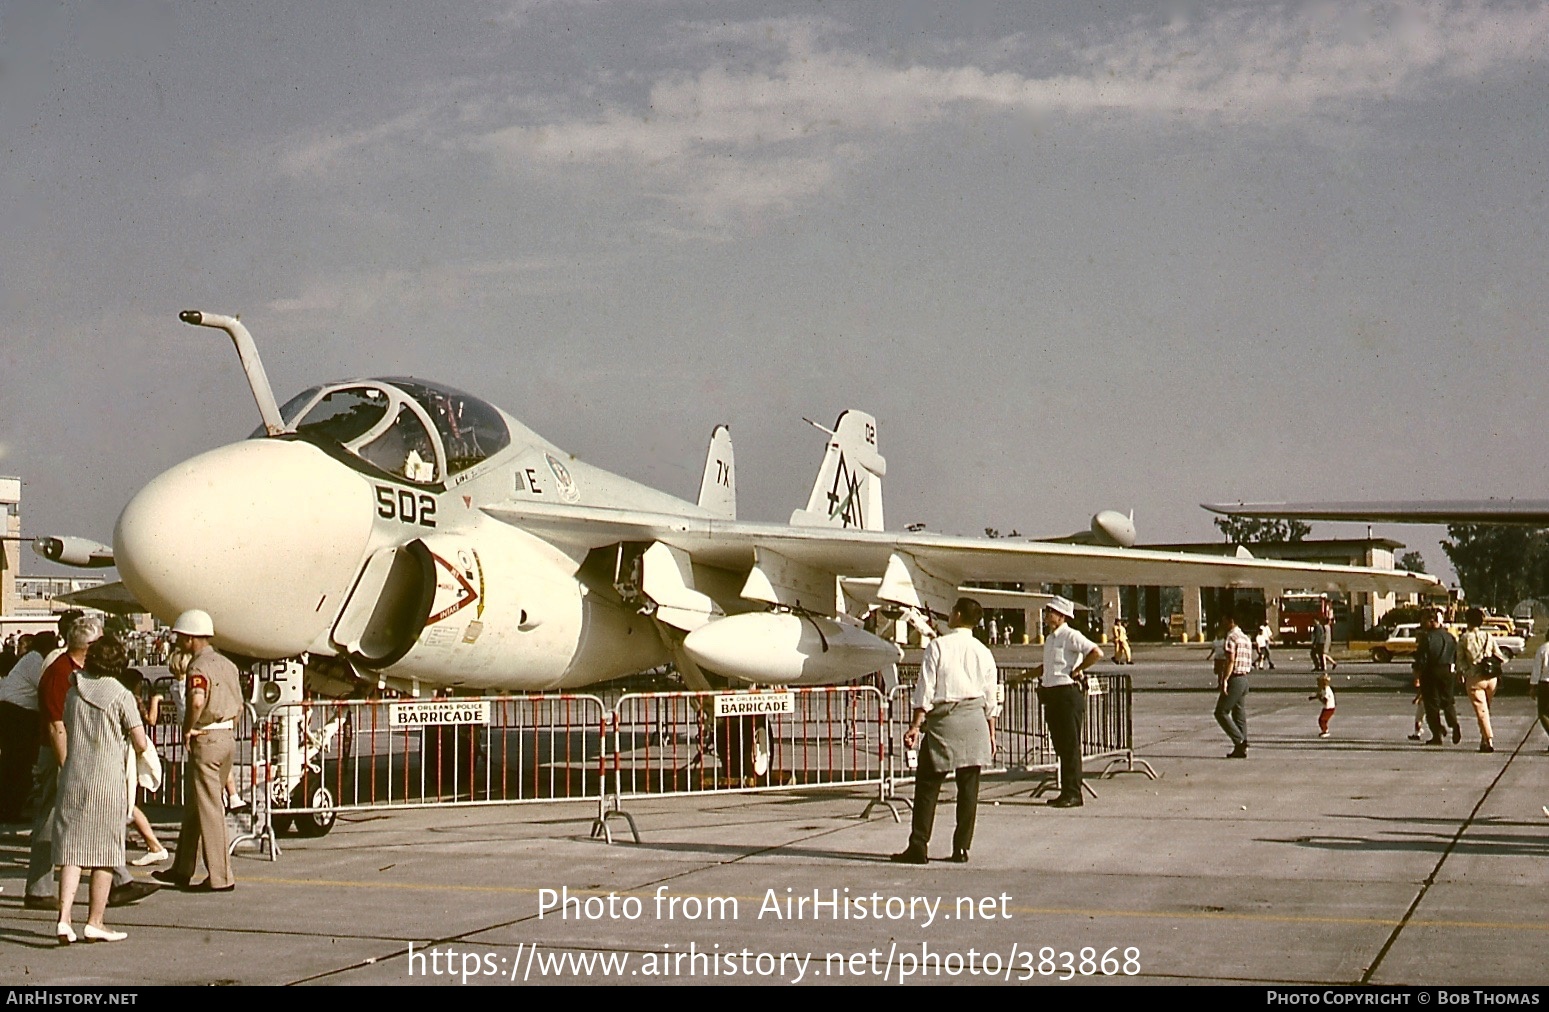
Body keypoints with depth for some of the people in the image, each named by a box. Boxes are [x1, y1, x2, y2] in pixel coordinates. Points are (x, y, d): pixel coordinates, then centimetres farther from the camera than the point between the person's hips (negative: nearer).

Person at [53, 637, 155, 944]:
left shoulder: (74, 693, 7)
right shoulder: (121, 696, -6)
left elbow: (66, 730, 17)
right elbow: (141, 744, -6)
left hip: (72, 779, 4)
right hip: (107, 781, -3)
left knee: (71, 849, 2)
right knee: (105, 854, 5)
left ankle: (64, 917, -11)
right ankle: (95, 922, 8)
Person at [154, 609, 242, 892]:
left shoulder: (199, 667, -15)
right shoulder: (227, 665, 13)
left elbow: (197, 701, -33)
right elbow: (238, 705, 18)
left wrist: (187, 729, -19)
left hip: (206, 741, -9)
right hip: (228, 738, 9)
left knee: (209, 810, -3)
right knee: (194, 807, 18)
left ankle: (220, 877, -1)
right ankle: (182, 870, 25)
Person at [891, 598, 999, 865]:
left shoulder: (937, 646, -4)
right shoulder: (983, 652, 7)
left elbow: (926, 690, -8)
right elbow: (991, 699, 10)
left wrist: (916, 725, -5)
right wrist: (991, 733, 18)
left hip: (942, 718, -3)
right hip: (974, 721, 3)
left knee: (928, 785, 1)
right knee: (969, 787, 6)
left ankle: (919, 847, 0)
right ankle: (962, 848, 7)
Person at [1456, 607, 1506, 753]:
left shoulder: (1464, 638, -4)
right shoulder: (1488, 636, 3)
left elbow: (1460, 660, -3)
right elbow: (1500, 657, 3)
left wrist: (1461, 675, 11)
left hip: (1474, 678, -3)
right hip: (1491, 678, 3)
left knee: (1481, 711, -3)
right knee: (1485, 709, 17)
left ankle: (1489, 740, -13)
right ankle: (1484, 739, 19)